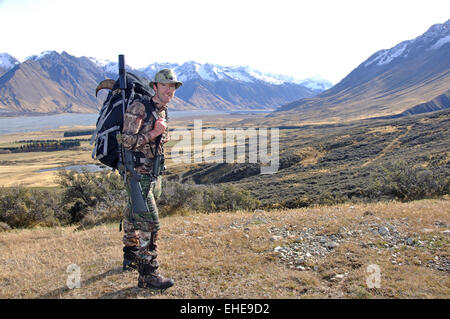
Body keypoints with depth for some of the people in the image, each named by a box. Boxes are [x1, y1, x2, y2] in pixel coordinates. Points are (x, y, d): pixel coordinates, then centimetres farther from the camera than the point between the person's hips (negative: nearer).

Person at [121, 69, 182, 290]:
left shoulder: (162, 112, 10)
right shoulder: (139, 108, -15)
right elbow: (126, 142, -19)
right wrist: (153, 134, -22)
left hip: (153, 175, 8)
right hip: (138, 175, -8)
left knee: (134, 218, 21)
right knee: (150, 224, -9)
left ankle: (131, 259, 36)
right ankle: (148, 275, 0)